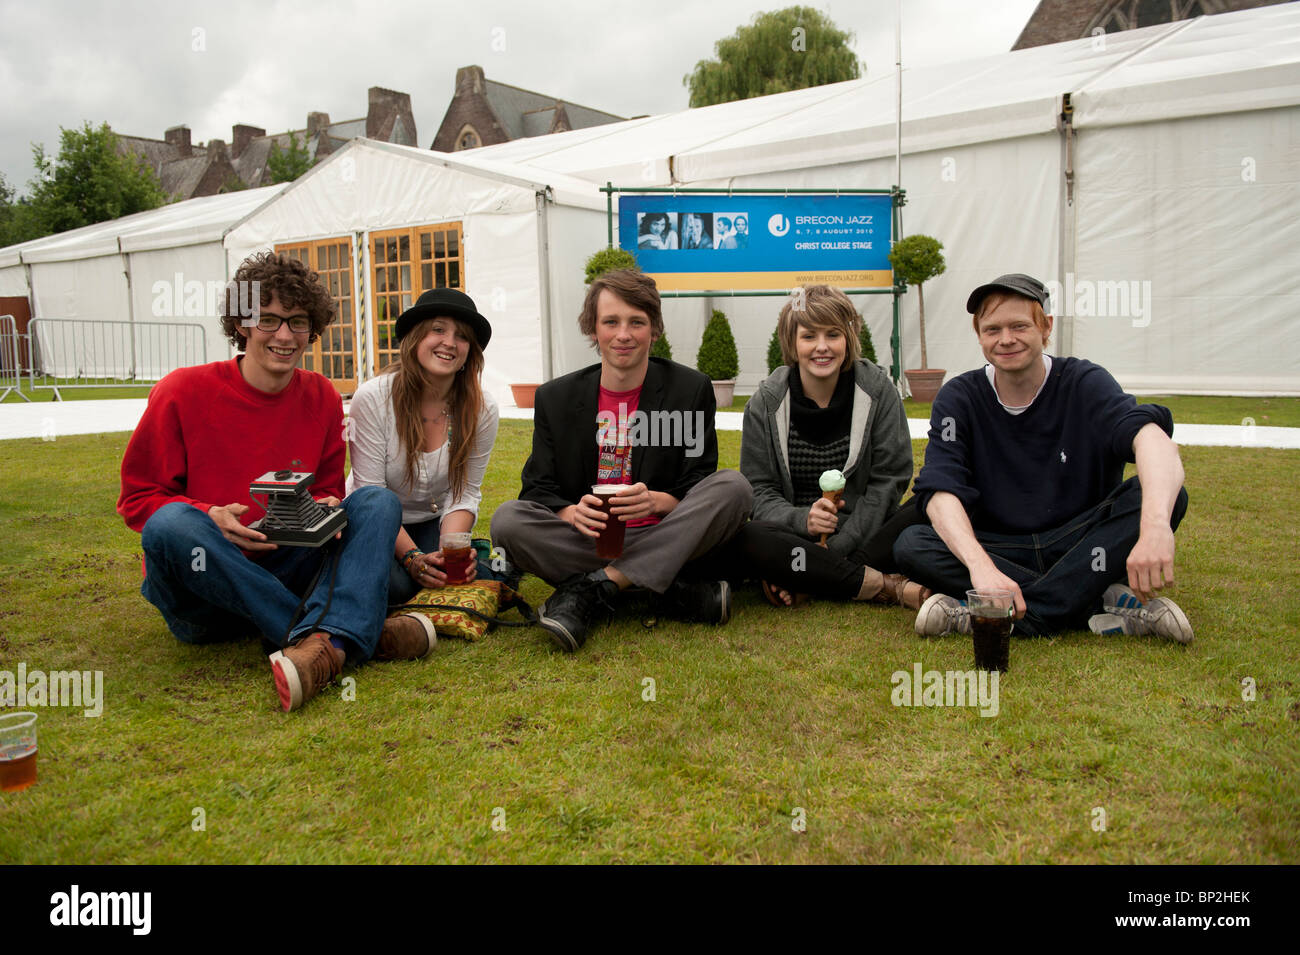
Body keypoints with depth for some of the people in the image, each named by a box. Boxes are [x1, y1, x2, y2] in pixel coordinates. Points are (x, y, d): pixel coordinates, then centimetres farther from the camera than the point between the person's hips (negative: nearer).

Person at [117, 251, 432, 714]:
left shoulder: (321, 397, 3)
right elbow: (137, 499, -3)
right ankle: (356, 635, -35)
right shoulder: (183, 392, -7)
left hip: (283, 571, 3)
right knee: (172, 524, -35)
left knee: (378, 501, -16)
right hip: (199, 584, -2)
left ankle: (322, 642, -45)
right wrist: (211, 518, -22)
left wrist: (325, 509, -12)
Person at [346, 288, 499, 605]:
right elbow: (371, 495, -18)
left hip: (433, 524, 3)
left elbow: (465, 493, -8)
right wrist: (411, 556, -29)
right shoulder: (373, 397, -20)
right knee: (393, 584, -31)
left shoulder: (481, 410, -11)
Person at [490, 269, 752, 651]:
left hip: (661, 541, 0)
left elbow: (699, 491, -1)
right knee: (507, 520, -25)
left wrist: (655, 502, -24)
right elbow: (538, 489, 2)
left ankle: (593, 588, -27)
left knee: (733, 487, -25)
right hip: (587, 543, 1)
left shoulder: (691, 389, 2)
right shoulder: (555, 398, 7)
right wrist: (573, 513, -22)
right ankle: (677, 590, -27)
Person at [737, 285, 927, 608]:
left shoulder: (878, 390, 0)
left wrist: (836, 548, -14)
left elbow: (888, 481, -3)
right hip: (794, 538, 0)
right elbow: (758, 490, -1)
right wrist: (802, 519, -23)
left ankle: (804, 582, -26)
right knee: (748, 538, -33)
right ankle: (894, 588, -30)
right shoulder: (766, 402, 0)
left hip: (864, 533, 0)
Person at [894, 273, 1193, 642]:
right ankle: (1100, 604, -29)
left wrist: (1155, 527, -47)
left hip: (1080, 545, 0)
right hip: (999, 549, 1)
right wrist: (980, 566, -37)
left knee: (1169, 497, -25)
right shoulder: (959, 398, -2)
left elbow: (1151, 435, -25)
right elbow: (941, 491, -17)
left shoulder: (1083, 383, -5)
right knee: (910, 545, -26)